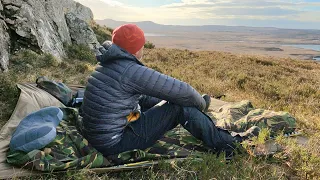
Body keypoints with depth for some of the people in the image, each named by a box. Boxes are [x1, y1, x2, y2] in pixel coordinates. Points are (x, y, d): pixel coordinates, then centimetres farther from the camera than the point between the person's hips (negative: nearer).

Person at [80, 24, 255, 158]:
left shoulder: (108, 64, 6)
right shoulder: (131, 71, -23)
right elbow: (180, 90, -19)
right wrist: (201, 103, 4)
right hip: (114, 144, -9)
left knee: (146, 99, 21)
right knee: (180, 106, -8)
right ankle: (224, 143, 10)